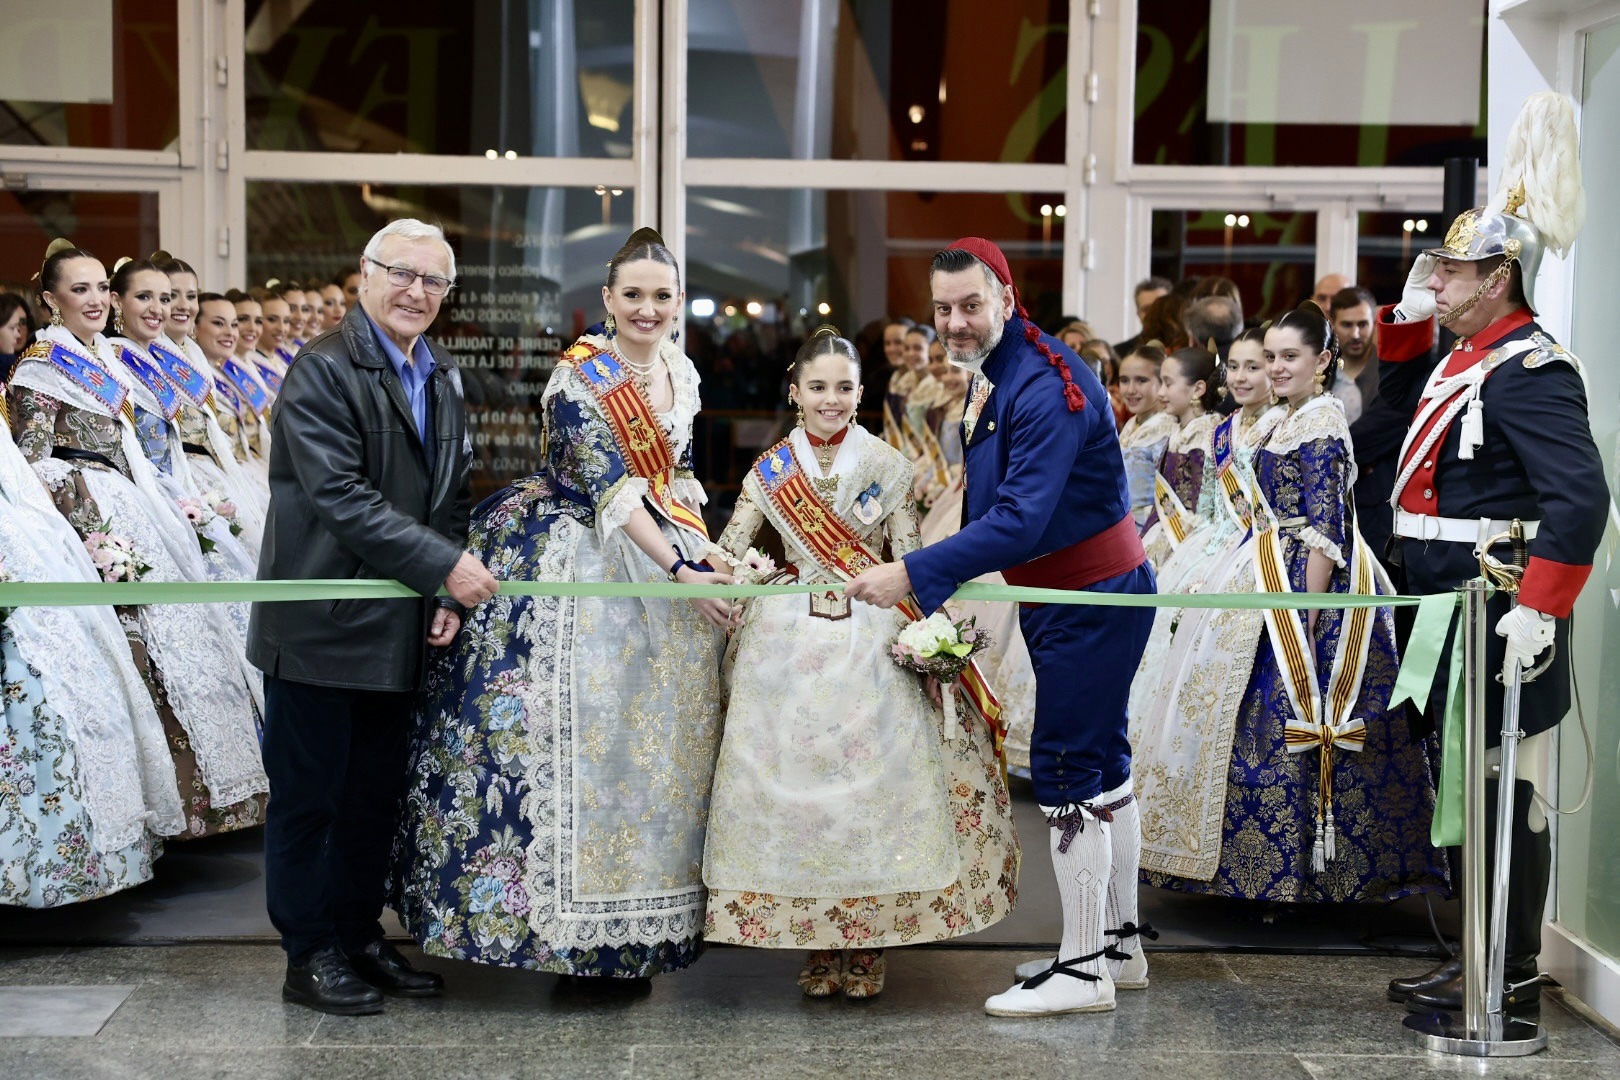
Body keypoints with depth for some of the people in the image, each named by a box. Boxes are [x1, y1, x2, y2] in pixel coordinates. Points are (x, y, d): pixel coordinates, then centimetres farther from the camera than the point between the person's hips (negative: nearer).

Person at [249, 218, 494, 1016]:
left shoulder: (441, 375, 13)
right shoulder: (323, 369, -13)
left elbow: (453, 492, 14)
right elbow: (342, 498, -21)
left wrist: (448, 595, 1)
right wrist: (445, 566, -21)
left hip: (401, 625, 8)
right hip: (322, 622, -7)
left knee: (376, 794, 15)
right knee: (309, 793, 3)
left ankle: (360, 935, 27)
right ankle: (309, 955, 14)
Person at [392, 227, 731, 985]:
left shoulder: (681, 373, 8)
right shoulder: (580, 378, -14)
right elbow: (611, 489, -21)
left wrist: (710, 557, 8)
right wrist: (679, 570, -27)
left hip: (664, 558, 7)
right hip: (583, 572, -7)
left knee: (659, 734, 9)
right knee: (582, 731, -6)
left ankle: (640, 919, 20)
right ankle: (583, 929, 5)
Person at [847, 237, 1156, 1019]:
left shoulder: (1047, 389, -25)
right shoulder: (992, 374, 7)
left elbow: (1021, 520, -32)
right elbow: (990, 503, 14)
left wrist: (915, 574, -34)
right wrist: (959, 586, 7)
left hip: (1091, 601, -10)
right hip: (1078, 595, 10)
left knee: (1066, 772, -7)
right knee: (1100, 763, 16)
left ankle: (1083, 971, 2)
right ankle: (1119, 944, 28)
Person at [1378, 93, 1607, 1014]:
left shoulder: (1529, 368, -17)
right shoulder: (1468, 355, 12)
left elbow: (1581, 498, -26)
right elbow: (1402, 400, 33)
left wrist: (1540, 611, -30)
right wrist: (1408, 317, 15)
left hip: (1501, 624, -10)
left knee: (1506, 791, -1)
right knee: (1471, 785, 15)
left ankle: (1512, 973, 9)